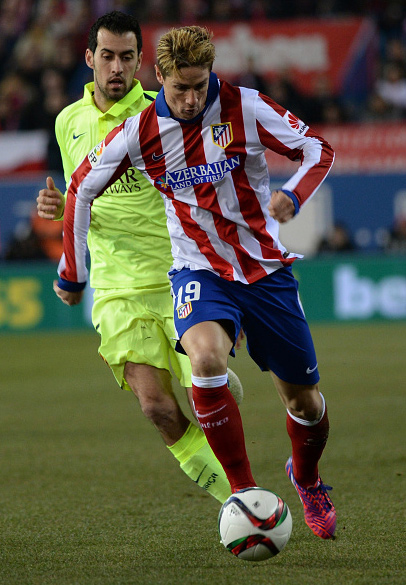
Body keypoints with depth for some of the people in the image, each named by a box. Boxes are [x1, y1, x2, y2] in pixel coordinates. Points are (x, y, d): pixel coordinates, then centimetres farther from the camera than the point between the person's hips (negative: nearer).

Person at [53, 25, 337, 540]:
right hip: (198, 270, -1)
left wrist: (293, 195, -27)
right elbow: (82, 189, 4)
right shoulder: (138, 132, -10)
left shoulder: (245, 109, -13)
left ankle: (307, 480, 42)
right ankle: (243, 492, -21)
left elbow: (318, 150, -5)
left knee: (303, 400, 8)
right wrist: (71, 274, 8)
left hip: (266, 268, 1)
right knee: (206, 357, -33)